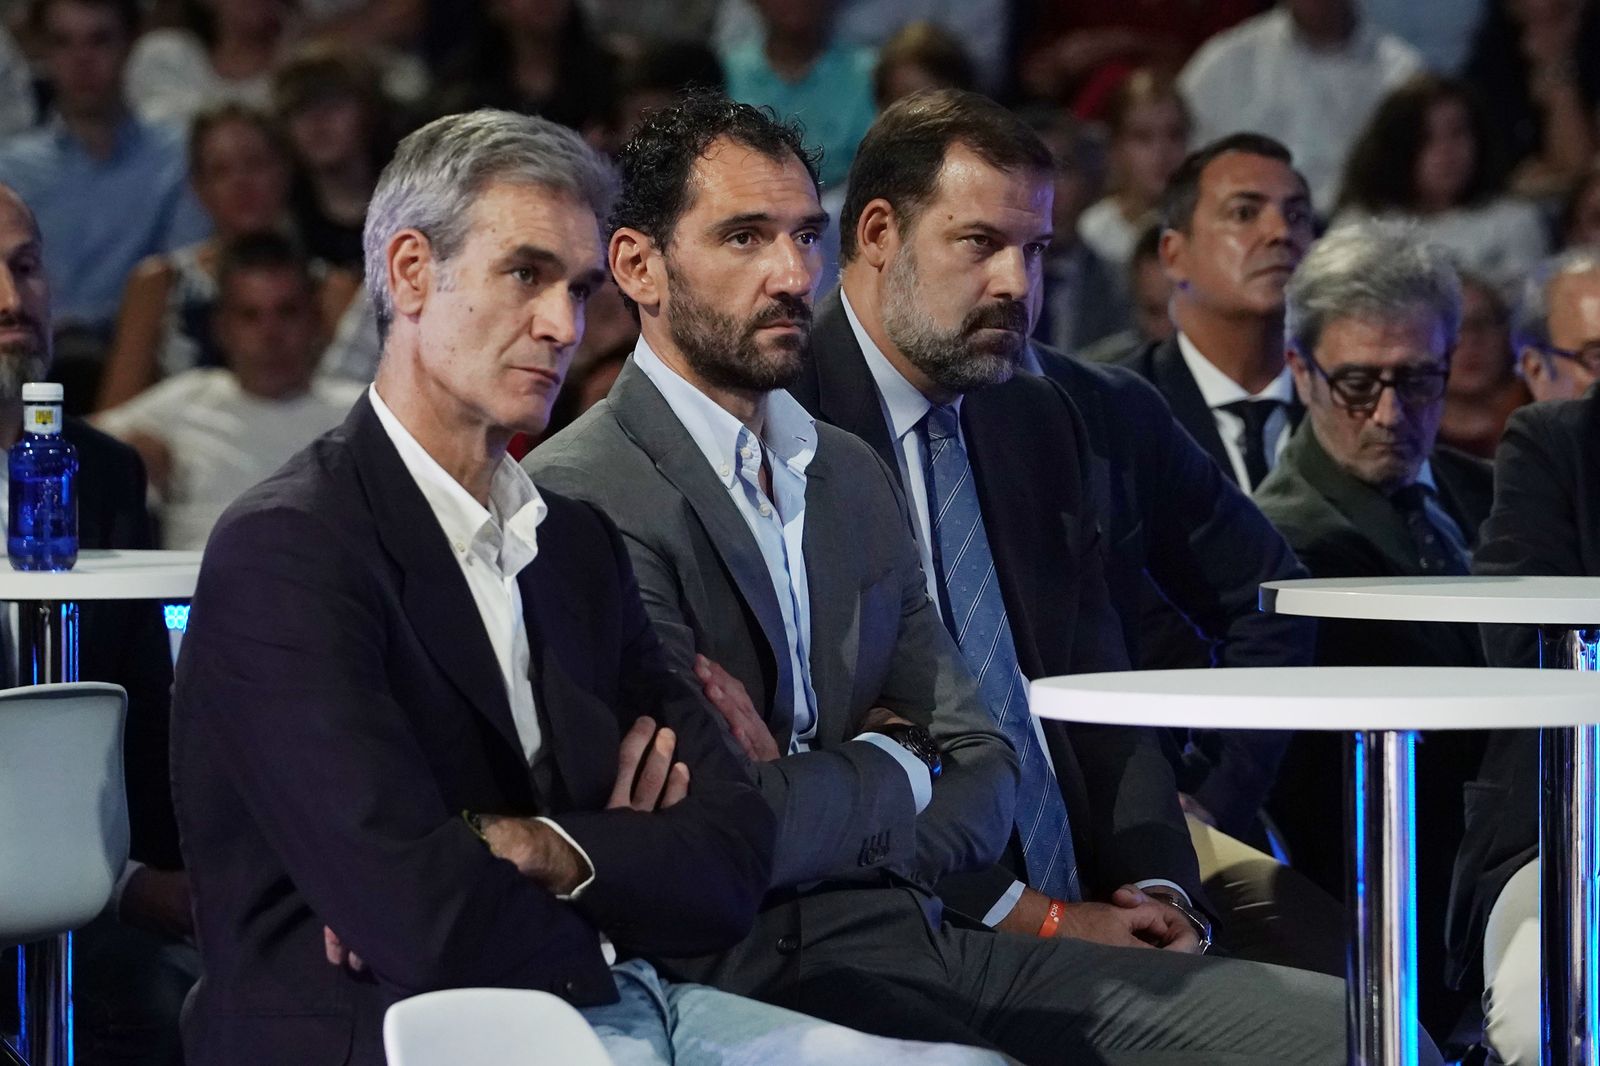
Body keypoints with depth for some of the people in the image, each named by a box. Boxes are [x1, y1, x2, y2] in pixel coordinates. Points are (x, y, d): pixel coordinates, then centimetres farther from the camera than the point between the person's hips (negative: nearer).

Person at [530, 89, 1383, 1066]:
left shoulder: (851, 475, 20)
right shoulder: (585, 497, -8)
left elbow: (979, 767, 15)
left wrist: (813, 800, -5)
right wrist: (890, 771, 5)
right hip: (767, 976, -8)